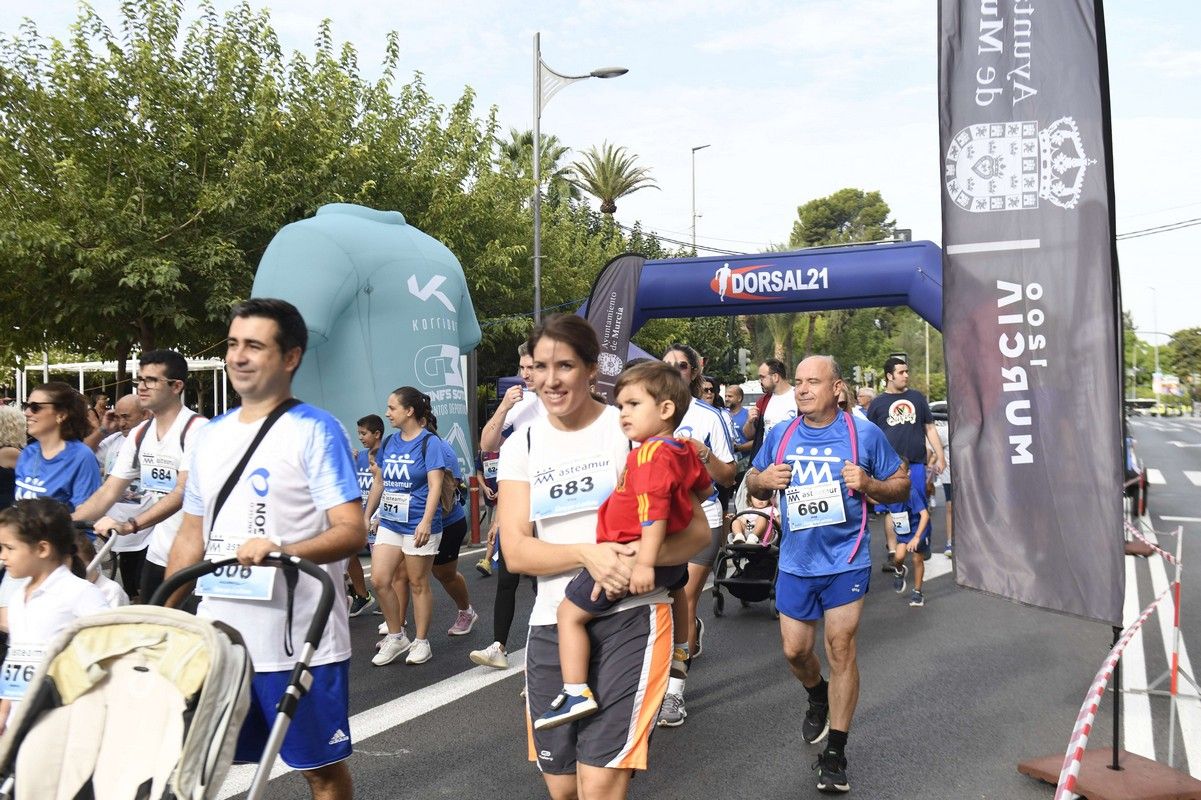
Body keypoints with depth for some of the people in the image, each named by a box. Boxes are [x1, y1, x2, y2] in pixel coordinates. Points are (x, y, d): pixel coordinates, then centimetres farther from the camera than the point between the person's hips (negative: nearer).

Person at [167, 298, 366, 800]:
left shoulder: (316, 431, -8)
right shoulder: (208, 436, 11)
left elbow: (352, 531, -16)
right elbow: (191, 537, 17)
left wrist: (282, 551, -32)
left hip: (300, 641, -6)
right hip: (218, 638, 6)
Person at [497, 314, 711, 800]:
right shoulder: (520, 446, 6)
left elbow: (697, 529, -5)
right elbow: (515, 551, -4)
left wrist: (642, 558, -25)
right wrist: (587, 553, -21)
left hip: (631, 617, -4)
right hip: (552, 625, 4)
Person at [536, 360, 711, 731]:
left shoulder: (651, 452, -21)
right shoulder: (685, 450, 7)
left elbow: (654, 509, -31)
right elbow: (705, 489, 24)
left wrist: (644, 562, -35)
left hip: (631, 553, -10)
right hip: (671, 555, 10)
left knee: (570, 613, -5)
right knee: (676, 588, 42)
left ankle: (576, 693, -12)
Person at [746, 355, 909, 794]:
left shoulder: (865, 434, -6)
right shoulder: (779, 435, 2)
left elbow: (902, 486, 1)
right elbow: (752, 482, 14)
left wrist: (869, 484, -19)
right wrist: (764, 481, -10)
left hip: (845, 561, -3)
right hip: (795, 561, 3)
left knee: (840, 649, -1)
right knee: (794, 650, 10)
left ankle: (835, 751, 12)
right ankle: (818, 695, 45)